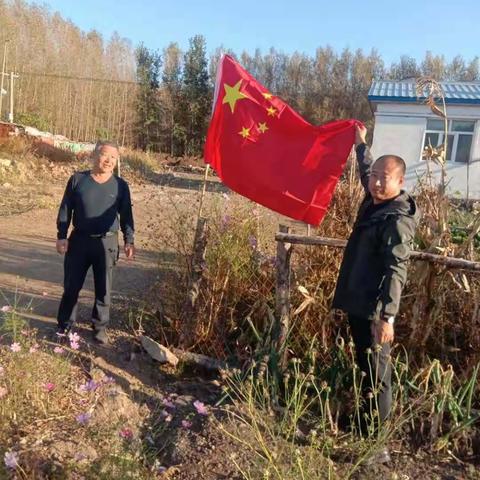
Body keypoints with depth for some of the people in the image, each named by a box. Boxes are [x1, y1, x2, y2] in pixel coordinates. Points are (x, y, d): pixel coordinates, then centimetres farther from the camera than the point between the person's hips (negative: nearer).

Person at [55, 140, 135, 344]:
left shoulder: (120, 185, 0)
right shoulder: (77, 179, -1)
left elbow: (126, 215, 4)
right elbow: (65, 209, 3)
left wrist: (129, 240, -4)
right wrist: (61, 236, -4)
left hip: (107, 242, 0)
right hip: (79, 239, 1)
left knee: (103, 289, 7)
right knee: (71, 286, 10)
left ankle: (100, 327, 23)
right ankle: (65, 324, 28)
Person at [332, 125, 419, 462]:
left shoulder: (397, 220, -18)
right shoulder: (374, 201, 8)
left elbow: (396, 271, -24)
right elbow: (366, 174, 31)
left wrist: (387, 316, -29)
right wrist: (361, 144, 41)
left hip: (375, 311, -9)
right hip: (359, 304, 9)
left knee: (377, 375, 0)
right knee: (366, 369, 19)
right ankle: (365, 428, 35)